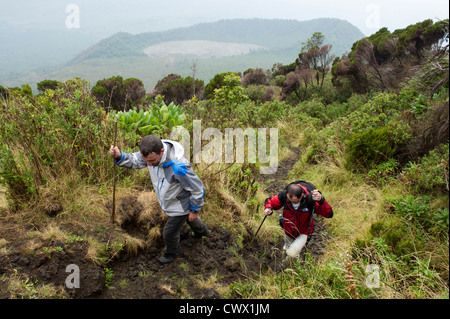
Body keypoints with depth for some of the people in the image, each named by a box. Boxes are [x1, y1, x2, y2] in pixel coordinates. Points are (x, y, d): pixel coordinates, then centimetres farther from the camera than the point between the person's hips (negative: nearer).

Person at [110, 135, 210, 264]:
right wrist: (119, 156, -25)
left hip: (181, 205, -7)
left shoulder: (178, 167, -45)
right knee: (189, 219, 36)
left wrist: (195, 210, -16)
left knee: (170, 232, 17)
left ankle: (172, 252, 52)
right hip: (169, 200, 7)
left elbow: (197, 189, -30)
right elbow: (135, 160, -4)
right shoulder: (153, 152, -24)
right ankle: (201, 230, 69)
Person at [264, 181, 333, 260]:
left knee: (292, 254, -20)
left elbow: (329, 214, -35)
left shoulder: (309, 199, -34)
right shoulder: (283, 195, -29)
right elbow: (270, 201, -10)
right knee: (286, 249, 26)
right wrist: (268, 208, -34)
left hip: (303, 233, -3)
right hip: (288, 231, 3)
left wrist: (321, 200, -52)